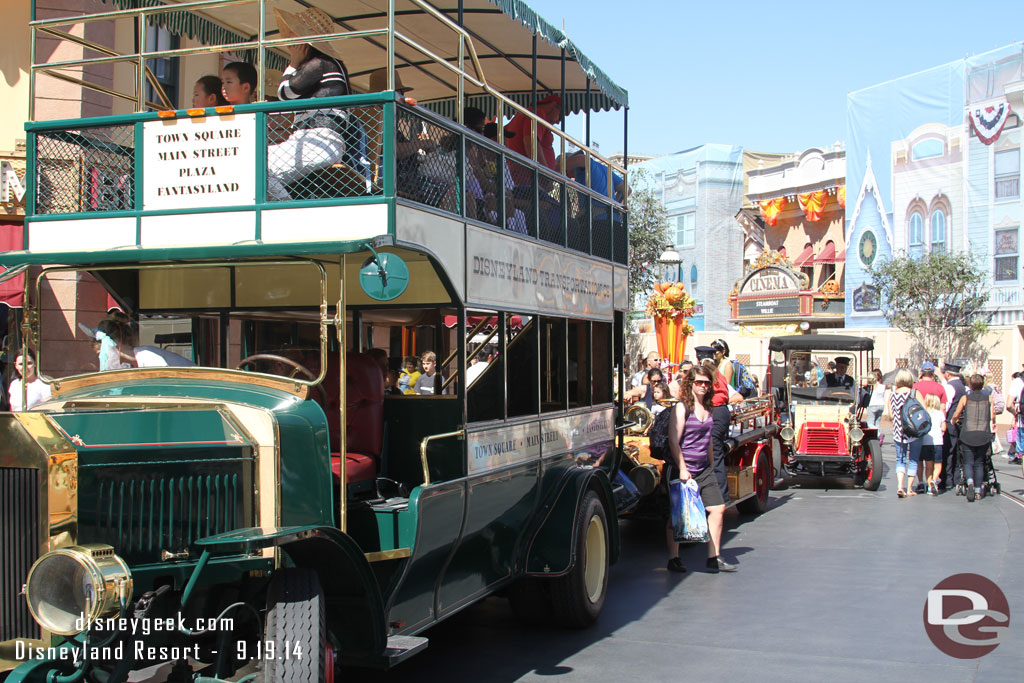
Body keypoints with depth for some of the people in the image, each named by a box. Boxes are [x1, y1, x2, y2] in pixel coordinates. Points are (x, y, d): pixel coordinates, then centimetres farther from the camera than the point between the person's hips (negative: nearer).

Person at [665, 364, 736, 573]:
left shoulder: (708, 408, 12)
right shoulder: (682, 408, -10)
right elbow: (673, 441, -15)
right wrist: (682, 469, -20)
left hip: (704, 470, 7)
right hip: (682, 469, -7)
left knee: (717, 508, 1)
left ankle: (714, 558, 9)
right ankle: (673, 559, 11)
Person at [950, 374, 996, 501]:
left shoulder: (965, 398, 2)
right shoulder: (988, 398, 4)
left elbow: (956, 415, 4)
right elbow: (992, 416, 1)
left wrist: (953, 421, 27)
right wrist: (993, 424, 24)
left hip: (967, 434, -1)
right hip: (984, 435, 1)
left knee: (968, 462, 0)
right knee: (979, 463, 12)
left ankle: (970, 482, -27)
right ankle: (978, 490, 10)